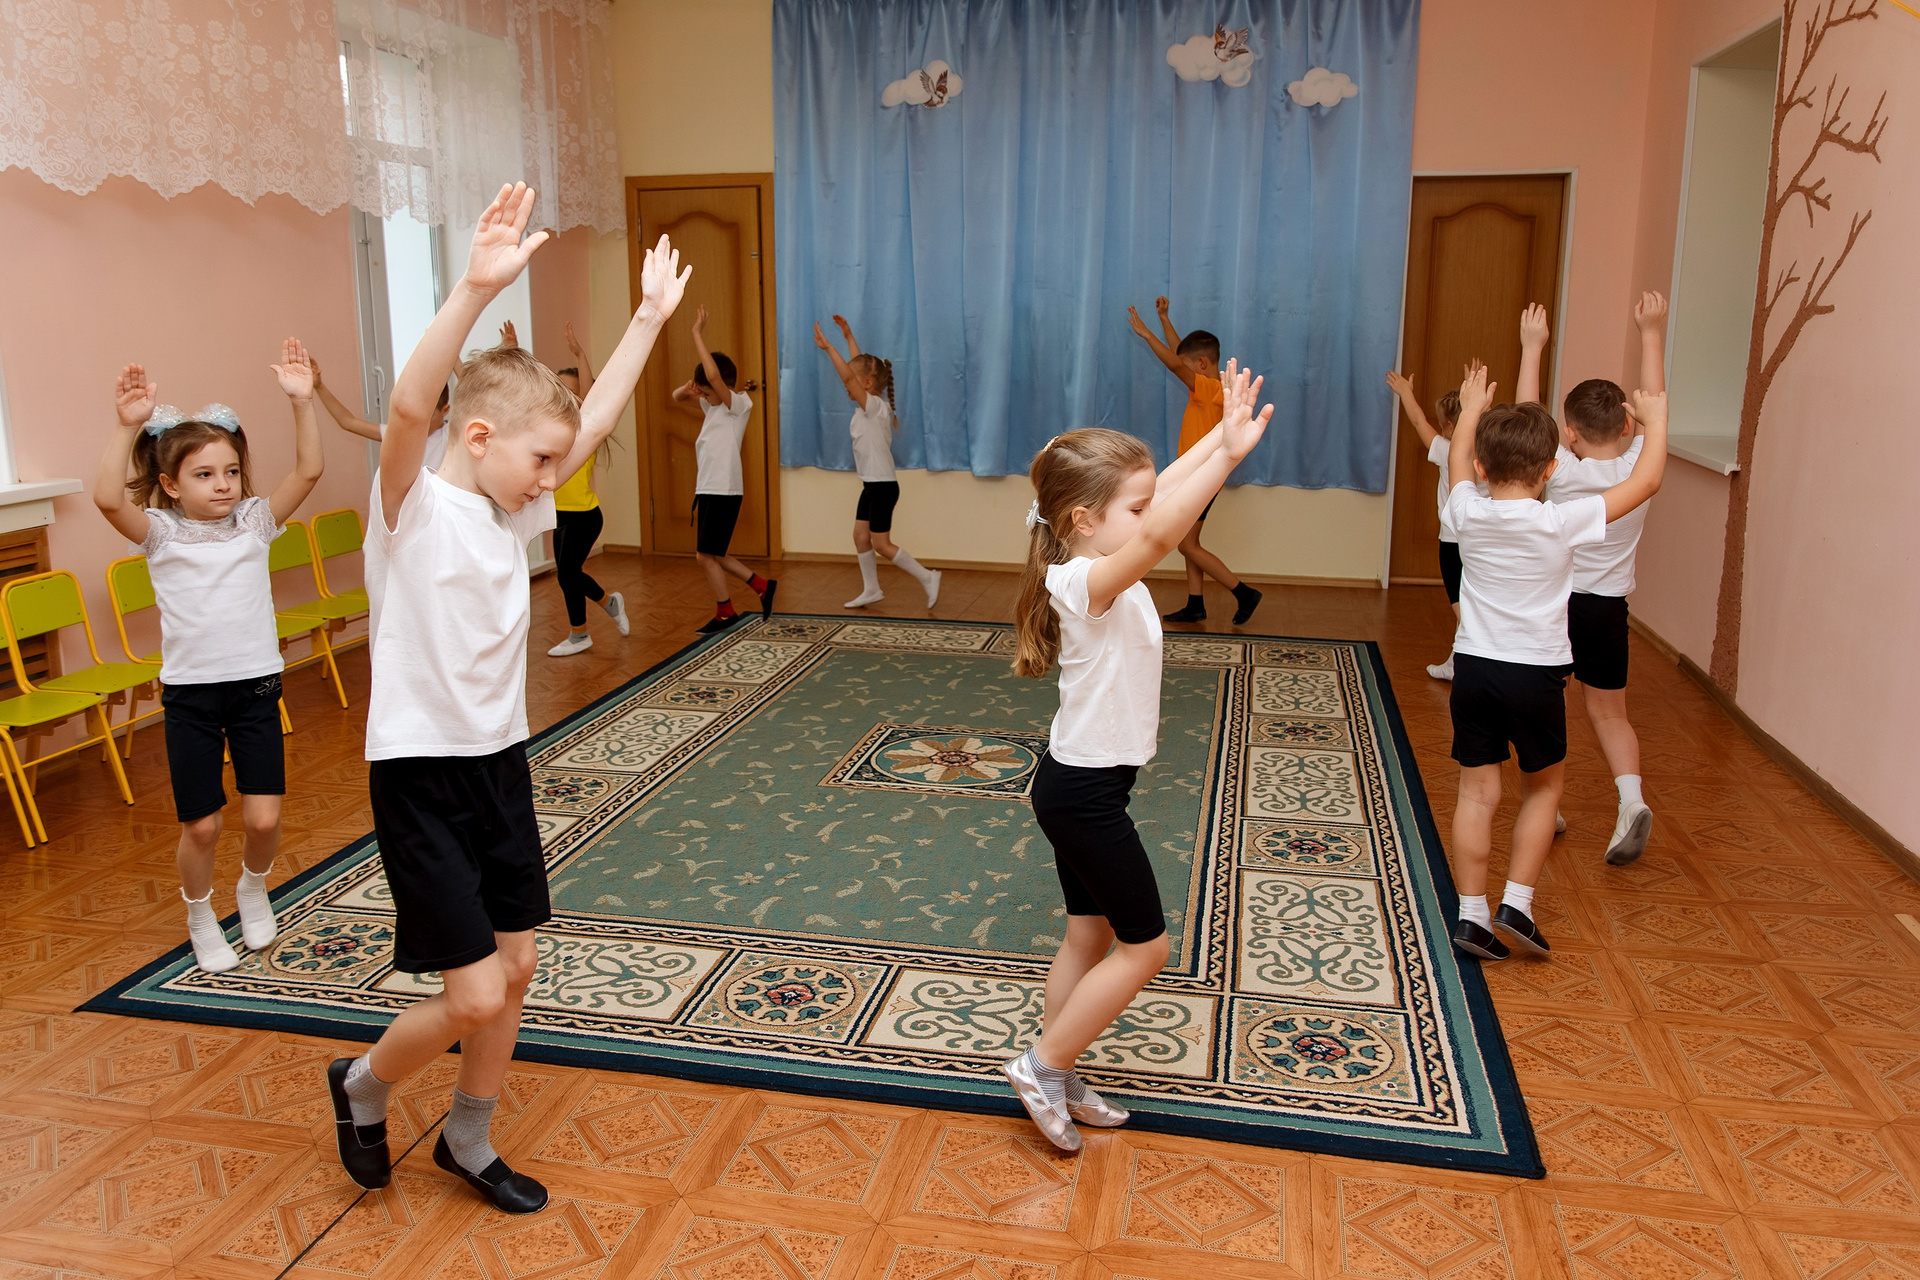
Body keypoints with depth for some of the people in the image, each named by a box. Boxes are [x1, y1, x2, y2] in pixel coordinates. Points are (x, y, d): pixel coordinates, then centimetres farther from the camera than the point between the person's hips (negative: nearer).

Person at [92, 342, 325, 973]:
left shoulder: (255, 520, 1)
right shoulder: (160, 532, -4)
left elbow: (308, 471, -12)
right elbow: (108, 498, -25)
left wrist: (301, 402, -23)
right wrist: (128, 425, -34)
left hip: (256, 686, 1)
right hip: (190, 692, -1)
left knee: (263, 817, -1)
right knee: (201, 825, 6)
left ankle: (253, 887, 32)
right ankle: (200, 916, 33)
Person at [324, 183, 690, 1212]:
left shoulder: (511, 512, 6)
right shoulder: (412, 507, -15)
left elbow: (594, 422, 11)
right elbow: (409, 407, -35)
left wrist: (650, 317, 11)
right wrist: (475, 290, -46)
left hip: (501, 761, 8)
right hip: (422, 772, -8)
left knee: (516, 968, 13)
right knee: (474, 995, -6)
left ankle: (468, 1142, 35)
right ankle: (361, 1085, 26)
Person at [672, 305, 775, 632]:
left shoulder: (739, 403, -12)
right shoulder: (713, 405, 12)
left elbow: (713, 374, -29)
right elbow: (677, 396, 20)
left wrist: (698, 336, -24)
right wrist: (686, 389, -4)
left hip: (724, 491, -9)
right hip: (707, 490, 9)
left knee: (706, 556, -2)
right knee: (711, 555, 13)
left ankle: (725, 613, 12)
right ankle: (763, 586, 22)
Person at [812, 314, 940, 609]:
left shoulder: (875, 407, -17)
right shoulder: (867, 407, 8)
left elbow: (847, 376, -28)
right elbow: (860, 365, 17)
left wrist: (828, 347, -26)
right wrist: (848, 335, 18)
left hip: (883, 486, -9)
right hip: (871, 485, 9)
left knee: (880, 544, -5)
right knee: (860, 536, 10)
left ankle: (927, 576, 3)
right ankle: (871, 590, 19)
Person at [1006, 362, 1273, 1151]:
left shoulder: (1100, 565, 1)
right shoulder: (1086, 582, -25)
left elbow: (1161, 493, 8)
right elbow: (1160, 535, -44)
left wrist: (1222, 433, 0)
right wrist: (1228, 455, -48)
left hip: (1080, 782, 9)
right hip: (1084, 792, -9)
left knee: (1091, 937, 18)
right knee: (1143, 946, 4)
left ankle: (1056, 1081, 31)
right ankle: (1043, 1064, 15)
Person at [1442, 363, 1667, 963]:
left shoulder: (1468, 513, -5)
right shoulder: (1562, 522, -13)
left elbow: (1458, 460, 17)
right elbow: (1644, 481, -2)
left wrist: (1471, 409, 33)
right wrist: (1655, 419, 14)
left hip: (1474, 667, 3)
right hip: (1536, 674, -2)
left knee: (1478, 790, 9)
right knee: (1544, 786, 17)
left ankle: (1472, 914, 12)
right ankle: (1517, 903, 12)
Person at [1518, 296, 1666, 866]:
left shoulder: (1562, 473, -14)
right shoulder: (1639, 468, -8)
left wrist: (1533, 347, 3)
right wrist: (1652, 333, 12)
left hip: (1552, 604, -2)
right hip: (1607, 609, 2)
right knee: (1608, 712, 13)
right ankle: (1631, 798, -8)